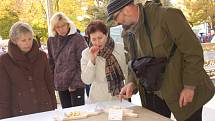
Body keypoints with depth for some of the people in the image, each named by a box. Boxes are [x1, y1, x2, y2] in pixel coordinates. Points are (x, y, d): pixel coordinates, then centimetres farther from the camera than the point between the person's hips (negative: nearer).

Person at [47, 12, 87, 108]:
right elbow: (51, 63, 13)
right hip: (60, 85, 4)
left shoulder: (77, 38, -7)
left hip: (76, 84, -4)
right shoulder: (51, 40, 6)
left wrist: (75, 83, -11)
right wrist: (53, 81, 7)